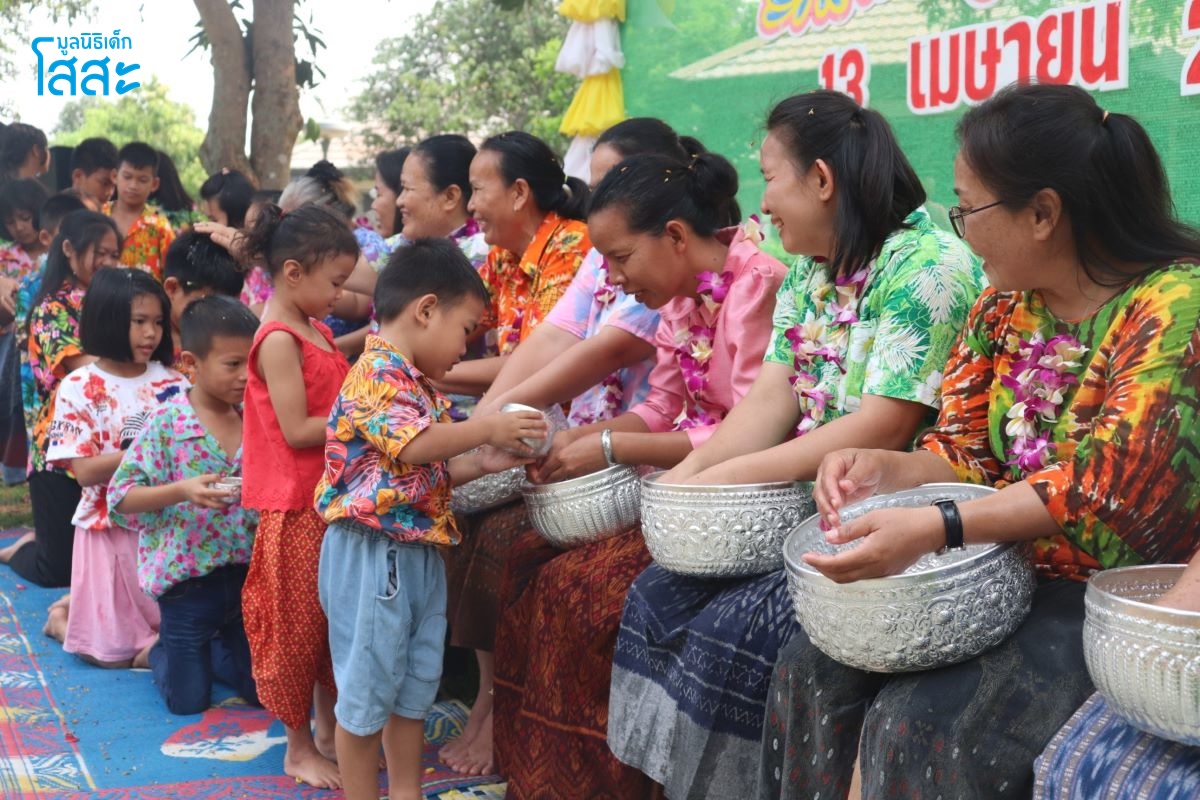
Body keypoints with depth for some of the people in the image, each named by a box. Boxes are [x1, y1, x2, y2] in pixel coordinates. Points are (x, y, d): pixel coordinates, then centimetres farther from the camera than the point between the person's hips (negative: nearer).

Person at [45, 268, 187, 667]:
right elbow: (85, 471, -14)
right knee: (112, 651, 0)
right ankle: (63, 614, 30)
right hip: (112, 528, -3)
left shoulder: (172, 384, 1)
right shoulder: (79, 388, -8)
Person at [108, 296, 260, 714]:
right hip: (188, 580, -4)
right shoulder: (167, 423, -15)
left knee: (260, 689, 13)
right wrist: (182, 491, -29)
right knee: (188, 701, 7)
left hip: (247, 574, 4)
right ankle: (159, 652, 37)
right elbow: (121, 496, -15)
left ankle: (211, 648, 40)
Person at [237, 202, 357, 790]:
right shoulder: (279, 340, -17)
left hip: (334, 498, 9)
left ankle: (329, 728, 30)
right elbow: (297, 430, -21)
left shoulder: (317, 331, 11)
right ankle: (299, 747, 15)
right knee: (298, 624, 3)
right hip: (296, 505, -9)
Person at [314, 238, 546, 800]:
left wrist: (484, 463, 4)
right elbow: (414, 445, -29)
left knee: (416, 684, 17)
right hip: (373, 553, -10)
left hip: (420, 552, 10)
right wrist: (487, 429, -20)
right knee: (368, 685, 2)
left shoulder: (418, 383, 16)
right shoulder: (377, 372, -15)